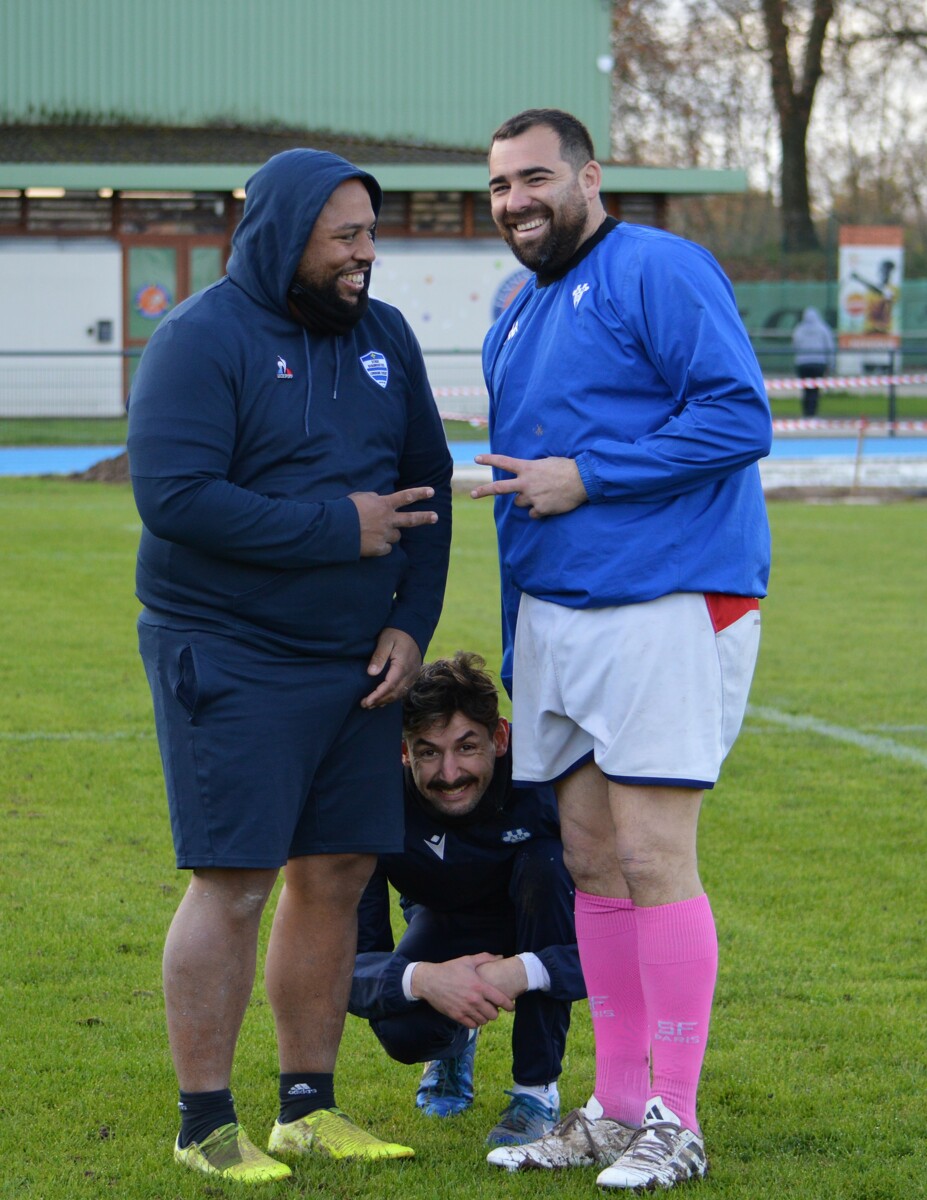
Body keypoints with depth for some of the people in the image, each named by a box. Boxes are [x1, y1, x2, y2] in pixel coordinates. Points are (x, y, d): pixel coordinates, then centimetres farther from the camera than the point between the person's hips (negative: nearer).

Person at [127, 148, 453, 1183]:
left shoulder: (382, 338, 11)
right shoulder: (201, 341, -10)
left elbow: (428, 483, 17)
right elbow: (175, 497, -20)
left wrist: (411, 622, 3)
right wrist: (340, 527, -16)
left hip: (355, 663, 6)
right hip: (229, 660, -6)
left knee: (335, 875, 7)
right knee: (233, 883, -6)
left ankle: (308, 1106, 18)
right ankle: (206, 1125, 3)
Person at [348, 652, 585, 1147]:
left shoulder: (545, 779, -34)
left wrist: (523, 972, -52)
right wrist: (420, 978, -48)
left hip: (544, 929, -1)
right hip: (448, 926, 1)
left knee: (543, 861, -35)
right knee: (401, 1029, -30)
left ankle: (537, 1089, -22)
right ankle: (454, 1046, 12)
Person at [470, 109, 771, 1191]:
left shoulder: (659, 272, -7)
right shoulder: (513, 326, 20)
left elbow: (738, 416, -16)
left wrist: (587, 477, -15)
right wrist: (517, 647, 23)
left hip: (664, 606, -8)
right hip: (551, 615, 8)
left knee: (652, 860, -9)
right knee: (591, 861, 9)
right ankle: (615, 1108, 16)